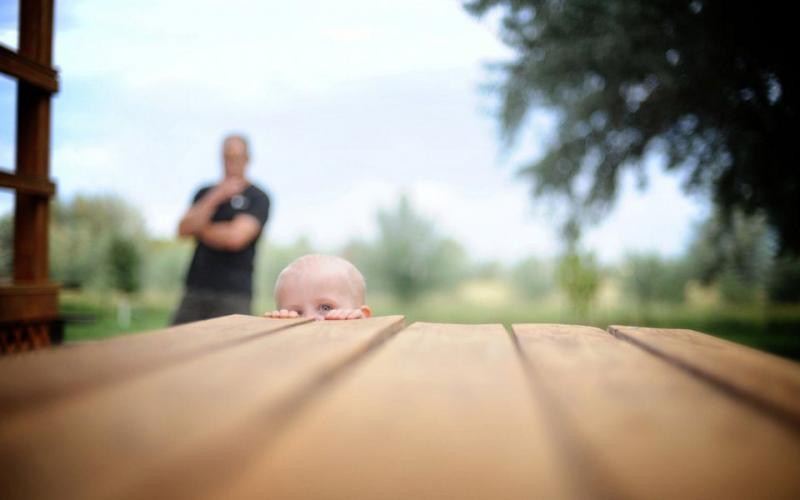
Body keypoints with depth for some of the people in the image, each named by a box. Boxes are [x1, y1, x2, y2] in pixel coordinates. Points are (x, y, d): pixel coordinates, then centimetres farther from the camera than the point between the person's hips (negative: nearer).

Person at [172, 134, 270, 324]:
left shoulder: (258, 198, 1)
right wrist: (216, 197, -7)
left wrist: (200, 230, 4)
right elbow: (183, 230, 1)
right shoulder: (205, 193, 17)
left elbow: (235, 237, -13)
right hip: (195, 289, 5)